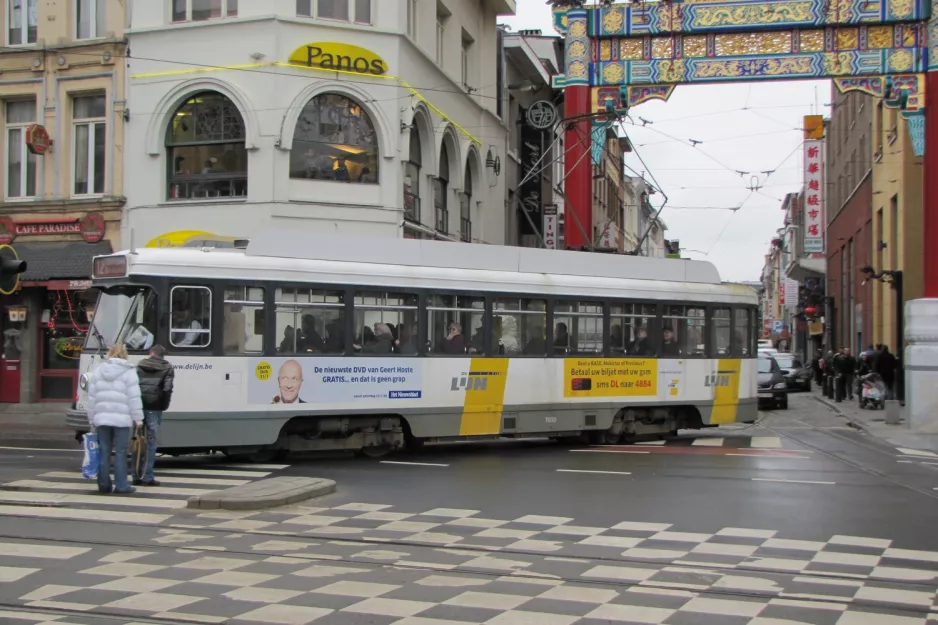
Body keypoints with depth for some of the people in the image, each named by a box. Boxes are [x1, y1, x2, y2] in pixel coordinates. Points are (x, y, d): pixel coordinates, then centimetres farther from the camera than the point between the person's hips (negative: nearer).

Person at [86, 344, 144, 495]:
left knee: (104, 452, 8)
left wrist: (92, 419, 17)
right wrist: (138, 418, -2)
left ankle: (103, 485, 11)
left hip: (102, 419, 4)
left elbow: (92, 397, 11)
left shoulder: (99, 372, 10)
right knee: (120, 453, 0)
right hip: (122, 419, -4)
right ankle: (121, 486, 1)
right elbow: (134, 398, -7)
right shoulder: (128, 373, -3)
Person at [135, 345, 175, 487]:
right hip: (154, 408, -3)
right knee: (151, 442, 1)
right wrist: (164, 406, 1)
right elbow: (167, 389, -9)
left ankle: (136, 476, 13)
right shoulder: (167, 368, 4)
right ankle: (148, 477, -1)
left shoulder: (140, 365, 14)